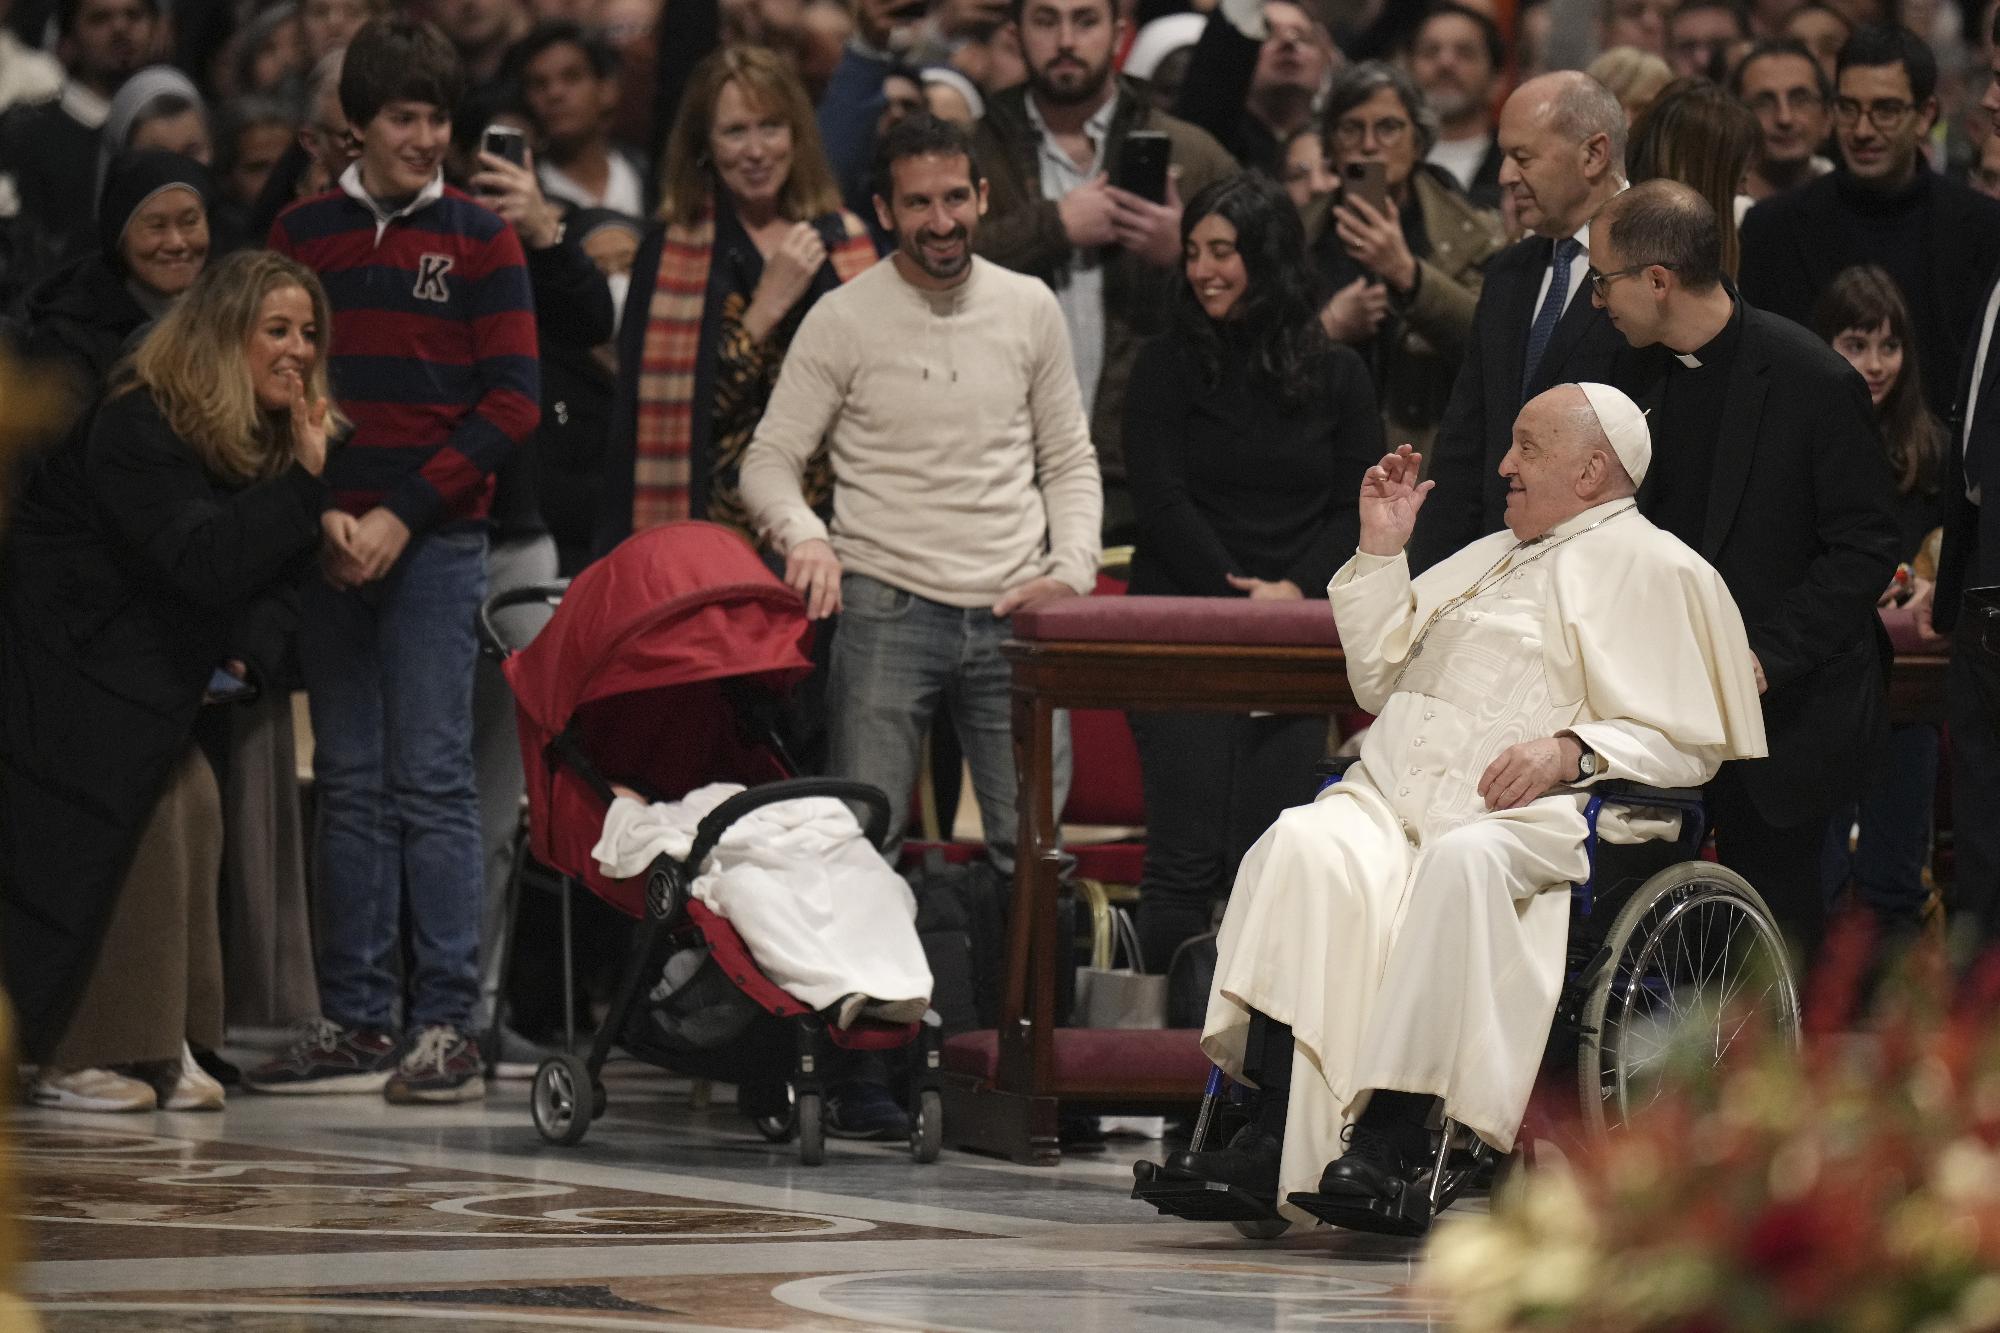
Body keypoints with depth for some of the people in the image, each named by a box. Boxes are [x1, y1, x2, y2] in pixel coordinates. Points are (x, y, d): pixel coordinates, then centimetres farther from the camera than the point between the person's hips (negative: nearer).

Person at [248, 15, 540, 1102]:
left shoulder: (478, 240, 3)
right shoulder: (301, 236, 10)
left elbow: (512, 402, -2)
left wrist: (402, 515, -10)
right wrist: (319, 512, -7)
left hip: (436, 546, -3)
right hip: (328, 546, 3)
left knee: (433, 783, -6)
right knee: (350, 786, 5)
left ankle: (447, 1026, -6)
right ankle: (355, 1022, 7)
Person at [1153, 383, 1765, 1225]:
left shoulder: (1653, 570, 8)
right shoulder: (1488, 559, 33)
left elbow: (1687, 741, -2)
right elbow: (1381, 681, 33)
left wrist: (1573, 750, -19)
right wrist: (1380, 553, 24)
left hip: (1535, 814, -6)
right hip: (1403, 792, 6)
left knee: (1461, 860, -41)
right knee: (1306, 845, -27)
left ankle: (1392, 1133, -44)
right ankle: (1272, 1137, -37)